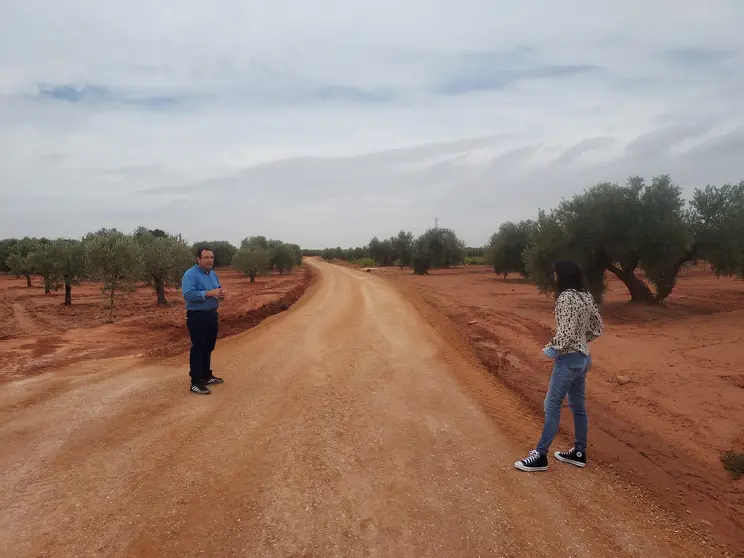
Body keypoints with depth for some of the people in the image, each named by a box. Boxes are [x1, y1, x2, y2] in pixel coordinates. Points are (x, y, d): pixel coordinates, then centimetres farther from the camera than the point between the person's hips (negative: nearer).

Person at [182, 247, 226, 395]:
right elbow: (188, 294, -26)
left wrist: (222, 294, -5)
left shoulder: (213, 274, 11)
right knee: (198, 349, -5)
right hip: (197, 317, -8)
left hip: (212, 315, 8)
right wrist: (209, 293, -29)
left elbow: (218, 290, 19)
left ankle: (207, 376, 31)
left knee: (208, 348, 18)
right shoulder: (190, 274, -15)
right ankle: (196, 383, 1)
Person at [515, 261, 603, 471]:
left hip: (568, 359, -9)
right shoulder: (587, 297, 8)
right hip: (583, 357, 9)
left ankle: (540, 455, 2)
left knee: (552, 406, -4)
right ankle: (579, 453, 27)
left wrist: (552, 348, -11)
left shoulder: (566, 297, -19)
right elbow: (598, 327, 14)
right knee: (578, 406, 16)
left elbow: (566, 331, -26)